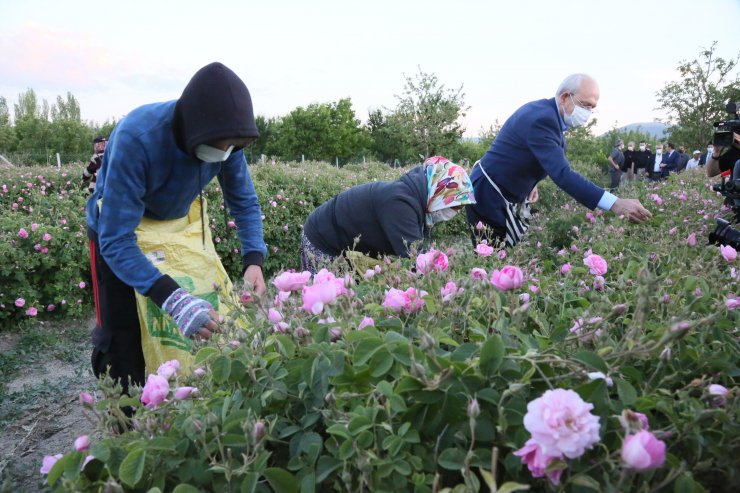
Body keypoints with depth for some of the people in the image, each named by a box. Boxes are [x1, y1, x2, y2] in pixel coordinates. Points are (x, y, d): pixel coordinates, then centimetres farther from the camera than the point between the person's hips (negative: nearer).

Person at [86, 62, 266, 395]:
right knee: (124, 342, -3)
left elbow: (245, 202, -10)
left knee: (195, 328, 6)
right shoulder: (136, 138, -39)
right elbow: (116, 241, -39)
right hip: (118, 229, -4)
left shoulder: (224, 139, -23)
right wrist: (172, 299, -52)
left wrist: (253, 260, -28)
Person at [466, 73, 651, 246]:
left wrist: (529, 183, 16)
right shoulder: (542, 118, -26)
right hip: (490, 197, -10)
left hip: (507, 196, 10)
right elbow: (562, 173, -36)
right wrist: (615, 204, -41)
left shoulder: (545, 111, 5)